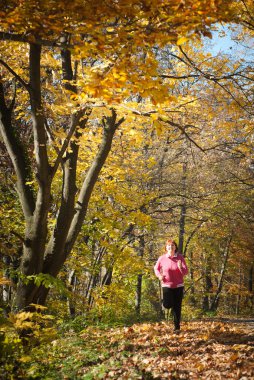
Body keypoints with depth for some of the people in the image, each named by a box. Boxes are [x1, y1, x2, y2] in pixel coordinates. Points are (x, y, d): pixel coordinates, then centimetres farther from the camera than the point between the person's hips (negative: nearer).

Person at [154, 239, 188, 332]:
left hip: (178, 286, 0)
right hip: (167, 285, 0)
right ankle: (165, 300, 27)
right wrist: (159, 275, -7)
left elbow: (186, 272, -8)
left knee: (177, 307, 3)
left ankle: (177, 327, 16)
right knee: (167, 305, -11)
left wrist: (180, 267, -29)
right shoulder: (162, 258, -6)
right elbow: (156, 268, 11)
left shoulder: (180, 257, -7)